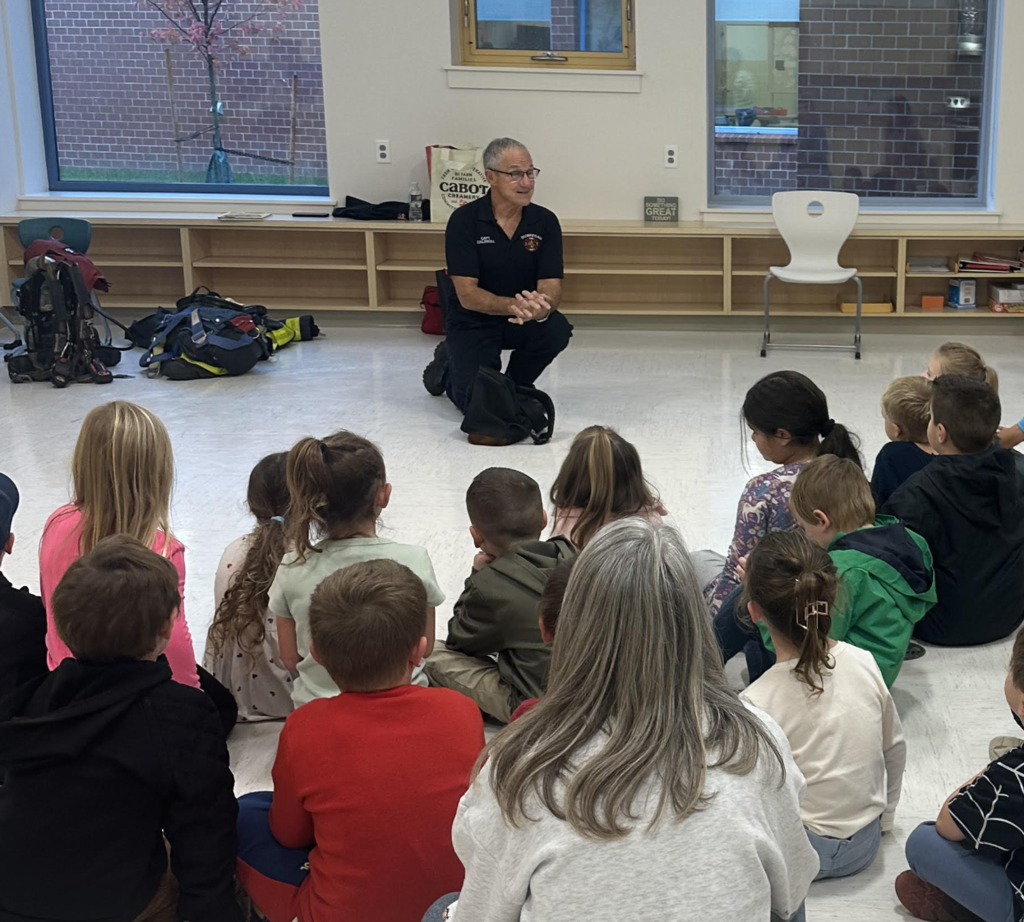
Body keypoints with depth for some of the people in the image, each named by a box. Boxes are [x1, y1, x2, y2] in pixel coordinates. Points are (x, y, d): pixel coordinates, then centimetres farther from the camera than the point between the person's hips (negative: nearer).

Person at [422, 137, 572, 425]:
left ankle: (514, 385, 2)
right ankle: (448, 366, 19)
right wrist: (512, 305, -43)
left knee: (556, 330, -29)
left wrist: (542, 307, -42)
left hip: (522, 321, 3)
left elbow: (551, 287, -16)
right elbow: (467, 294, -23)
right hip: (472, 321, -3)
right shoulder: (464, 220, -18)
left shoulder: (545, 221, -9)